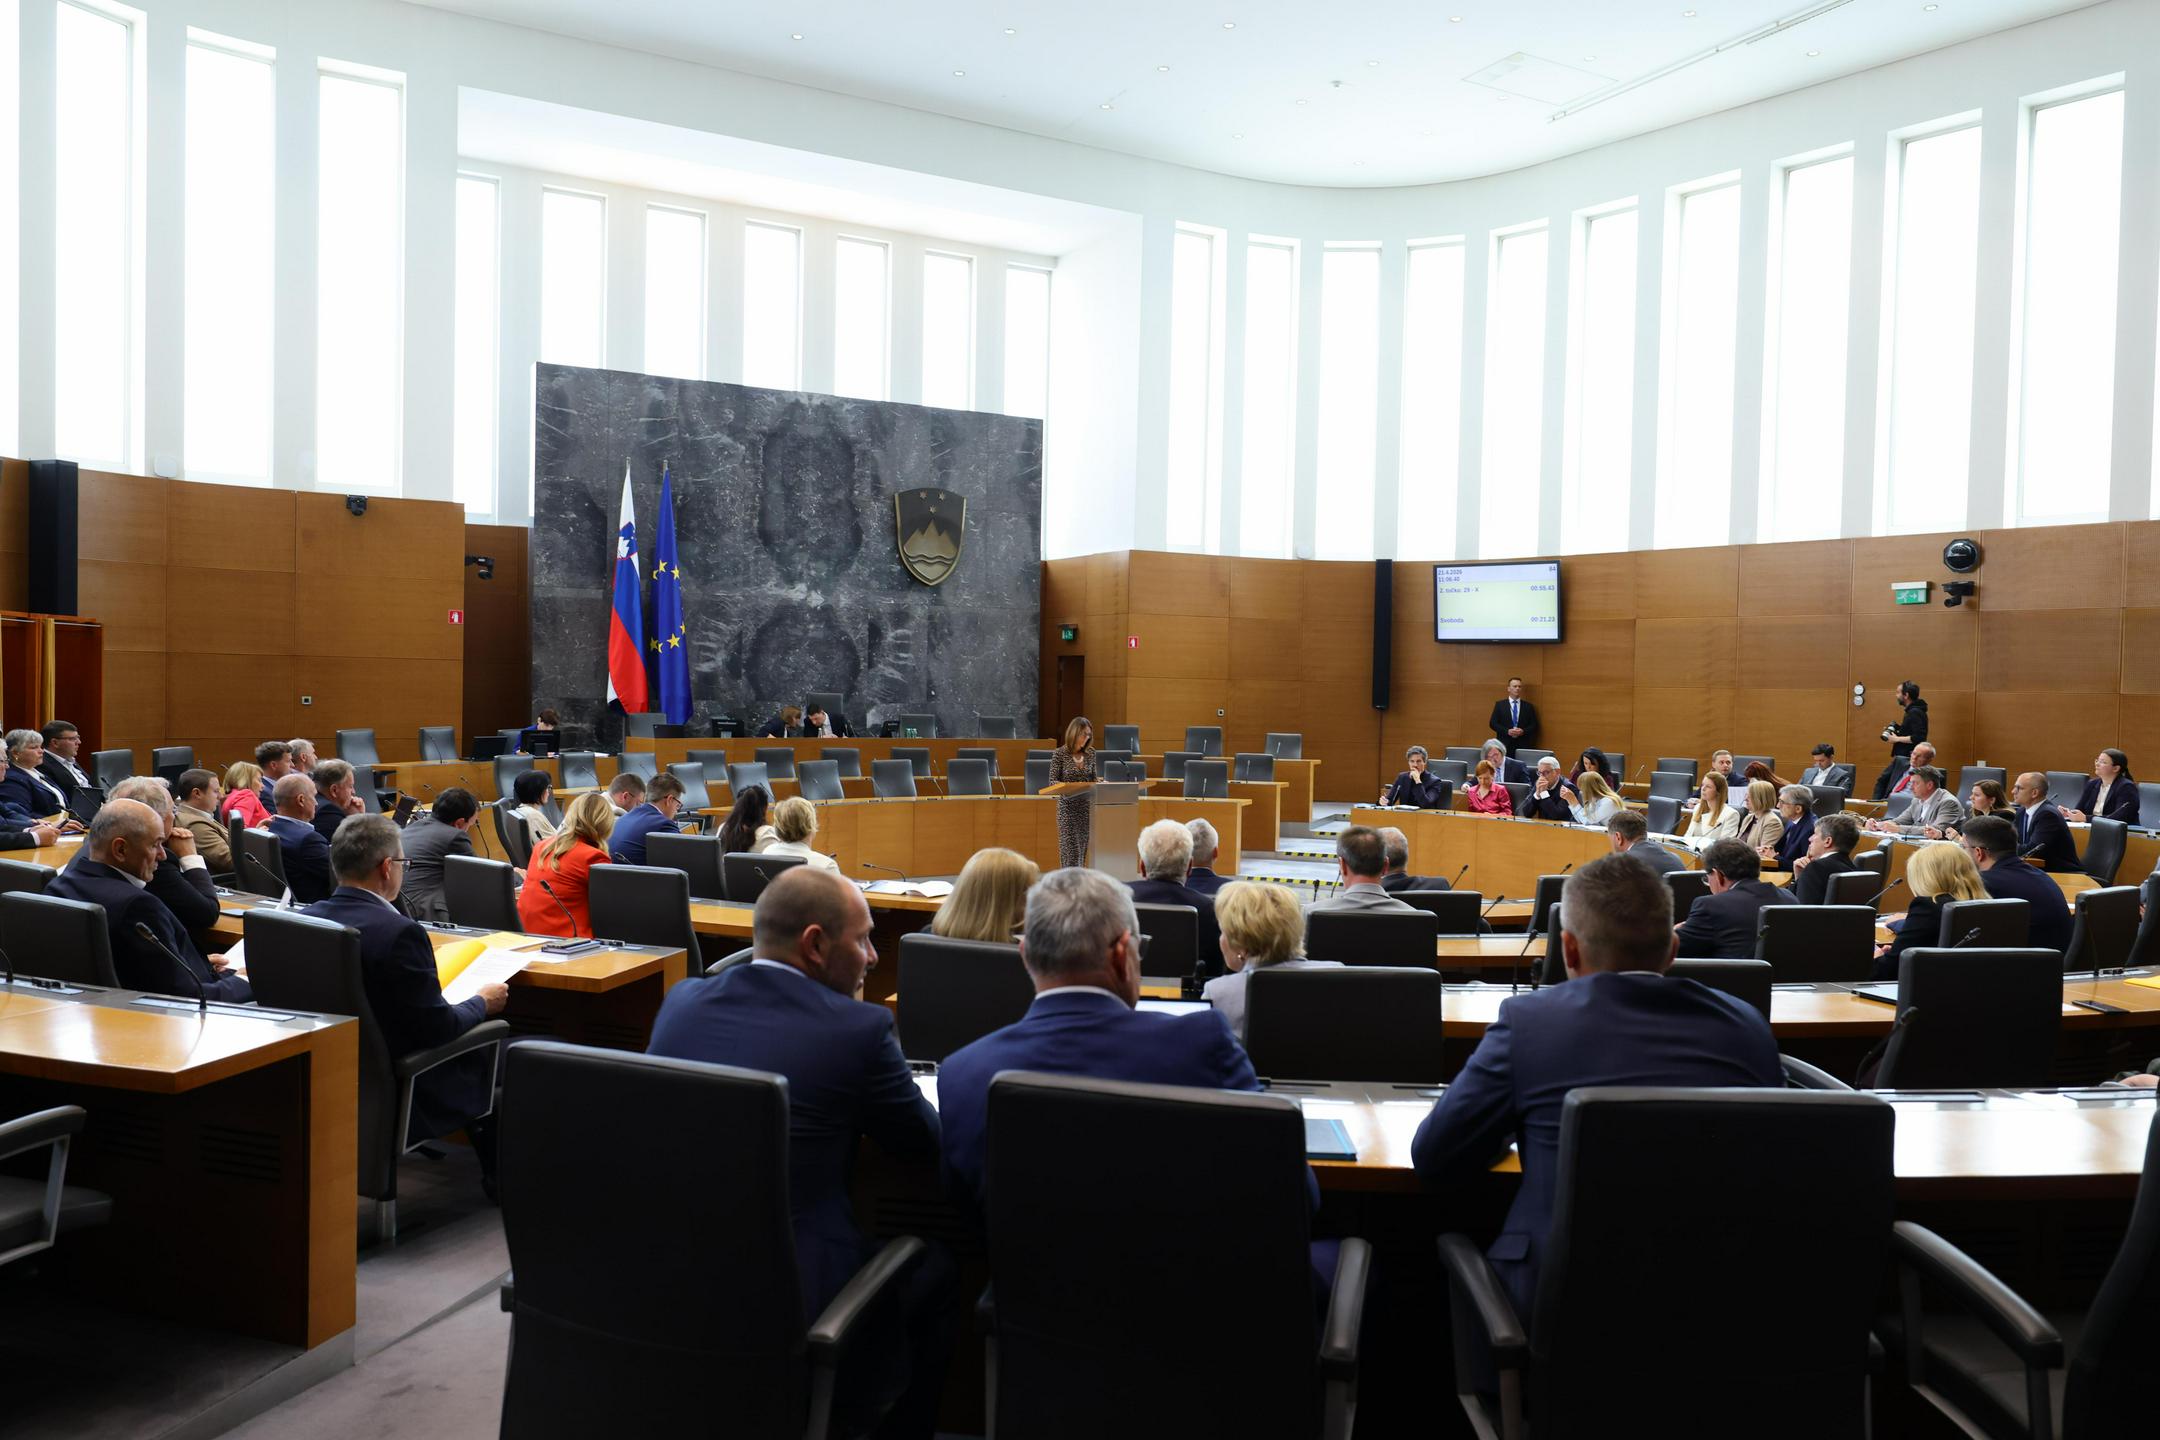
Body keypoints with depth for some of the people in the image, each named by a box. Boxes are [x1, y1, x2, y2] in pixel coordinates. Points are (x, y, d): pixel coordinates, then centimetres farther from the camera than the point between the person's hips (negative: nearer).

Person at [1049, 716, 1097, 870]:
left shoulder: (1090, 753, 6)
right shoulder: (1059, 754, -6)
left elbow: (1094, 778, 13)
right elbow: (1052, 781, -5)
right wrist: (1063, 785, -26)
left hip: (1087, 805, 4)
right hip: (1068, 805, -4)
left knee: (1083, 846, 5)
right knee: (1070, 848, -8)